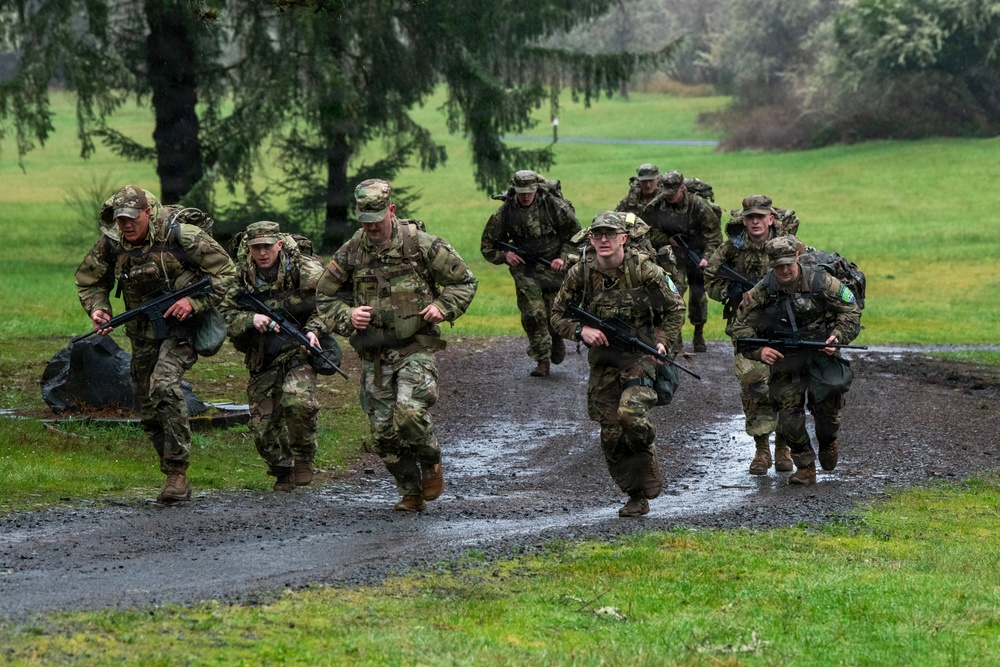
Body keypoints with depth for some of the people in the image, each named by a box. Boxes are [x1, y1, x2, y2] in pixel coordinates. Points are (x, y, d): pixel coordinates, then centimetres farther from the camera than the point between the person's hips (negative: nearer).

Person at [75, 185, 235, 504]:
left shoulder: (180, 236, -18)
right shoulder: (110, 244, -6)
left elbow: (225, 270, -11)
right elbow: (89, 281, 11)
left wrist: (194, 301, -23)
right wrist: (98, 310, -9)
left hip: (181, 325, -6)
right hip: (143, 331, 6)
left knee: (164, 386, -28)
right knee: (149, 411, 7)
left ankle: (177, 473, -24)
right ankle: (175, 479, 20)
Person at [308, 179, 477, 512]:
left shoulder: (421, 245, -7)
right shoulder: (350, 253, 1)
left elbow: (465, 282, 4)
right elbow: (325, 298, 13)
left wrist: (442, 307, -13)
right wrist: (347, 316, -7)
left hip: (416, 349, -4)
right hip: (375, 356, 4)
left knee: (409, 413, -25)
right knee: (384, 431, 2)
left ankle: (431, 463, 4)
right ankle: (411, 493, 18)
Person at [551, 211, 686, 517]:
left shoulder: (643, 269, -11)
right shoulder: (581, 272, -4)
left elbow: (675, 308, 2)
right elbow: (558, 315, 6)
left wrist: (664, 342, -9)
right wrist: (580, 330, -13)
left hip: (640, 356, -4)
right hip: (603, 360, 4)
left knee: (631, 414, -27)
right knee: (611, 433, 1)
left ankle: (649, 478, 1)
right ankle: (637, 496, 15)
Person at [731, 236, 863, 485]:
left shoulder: (821, 282, -11)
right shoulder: (762, 291, -8)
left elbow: (851, 311, -2)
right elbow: (741, 327, -3)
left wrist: (838, 336, -18)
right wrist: (758, 350, -20)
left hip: (822, 355, -1)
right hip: (785, 362, 1)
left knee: (827, 408, -4)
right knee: (789, 416, -4)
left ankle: (827, 442, 32)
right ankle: (805, 467, 14)